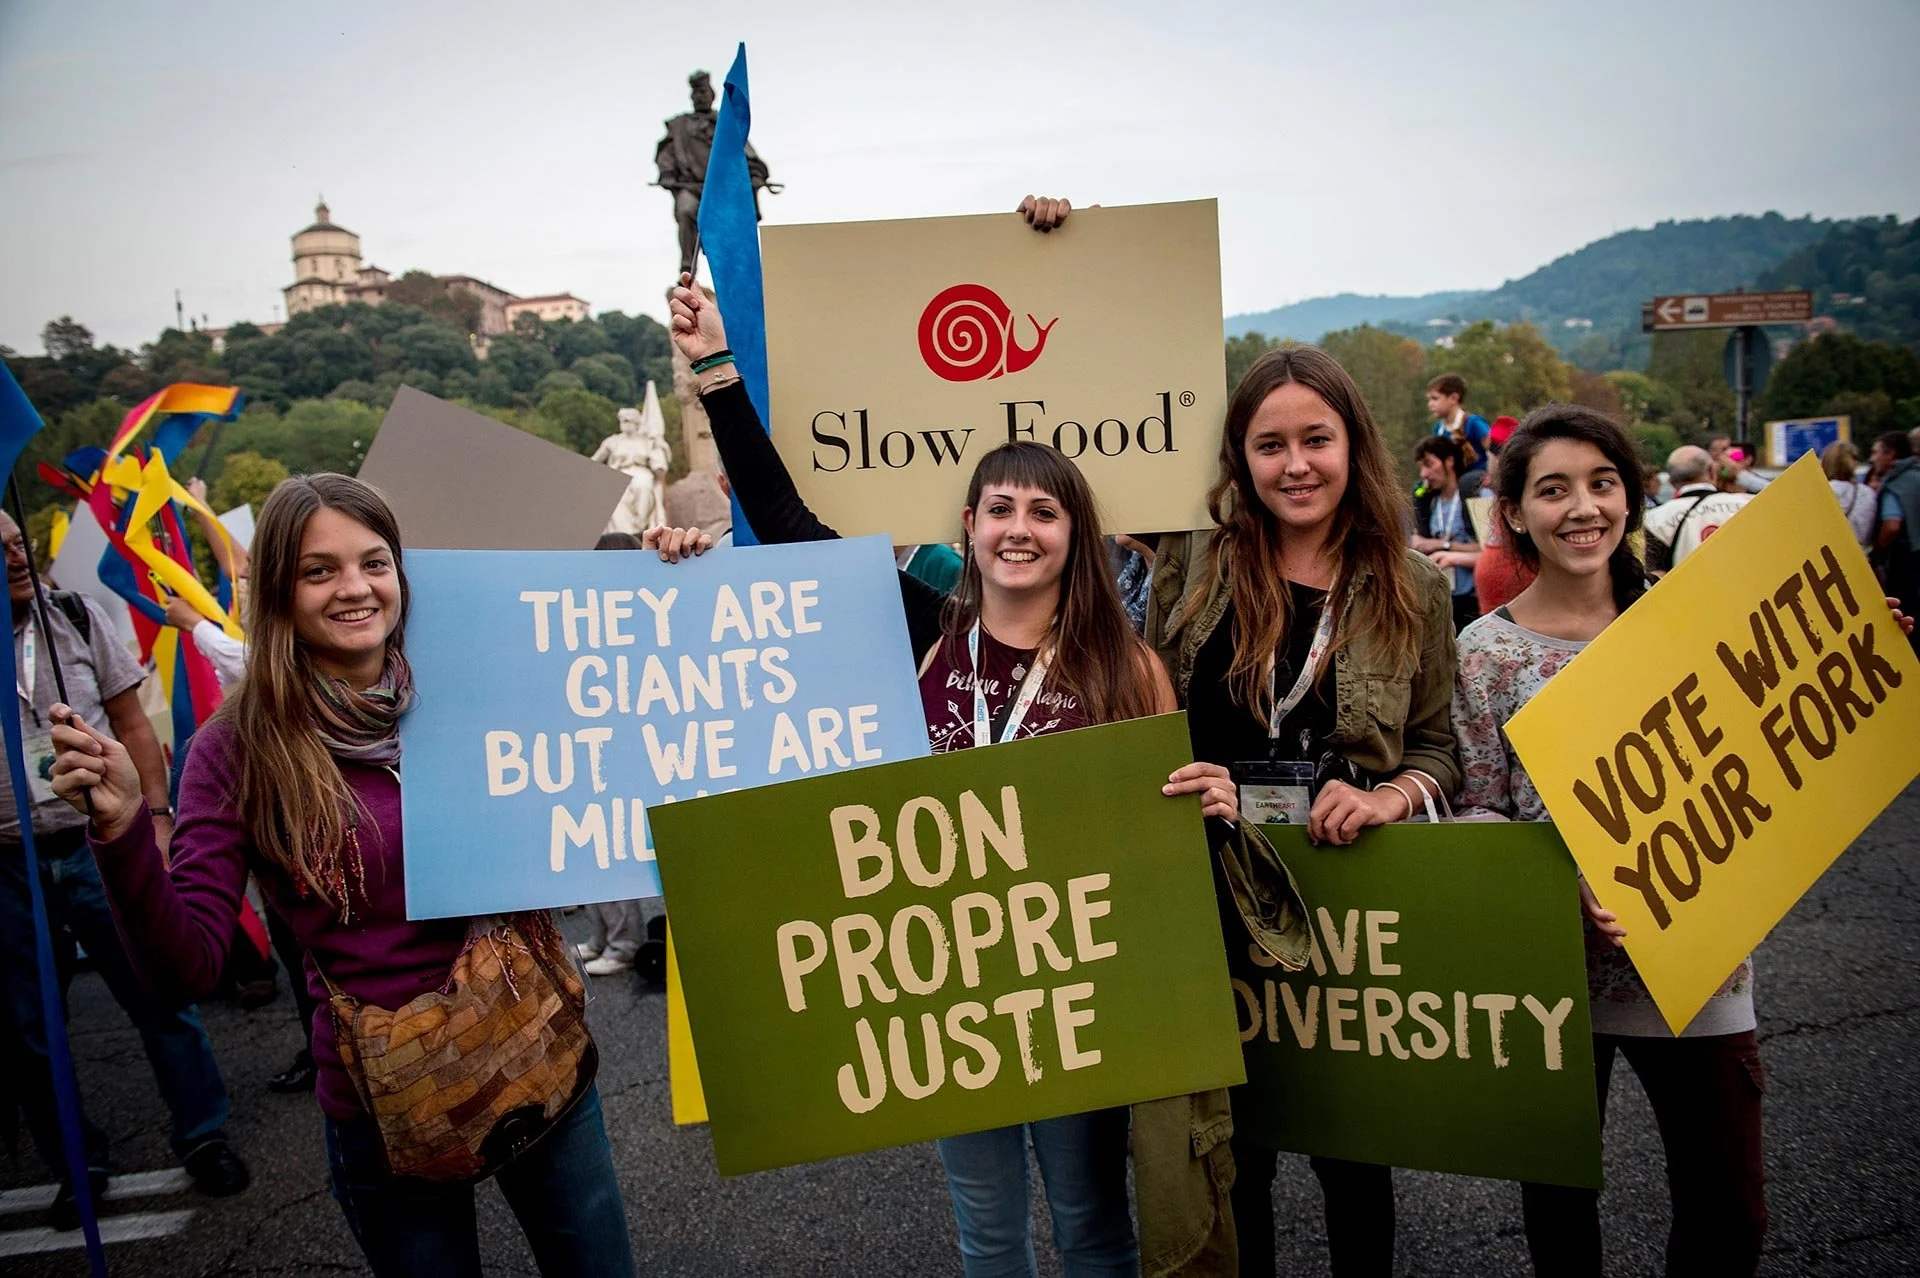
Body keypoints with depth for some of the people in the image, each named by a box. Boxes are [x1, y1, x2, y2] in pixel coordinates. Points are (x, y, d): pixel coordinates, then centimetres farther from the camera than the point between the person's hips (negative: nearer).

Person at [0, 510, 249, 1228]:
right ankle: (77, 1164, 28)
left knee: (160, 996, 3)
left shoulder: (79, 619, 1)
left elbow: (131, 724, 5)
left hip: (100, 847, 0)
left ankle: (203, 1137, 18)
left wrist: (155, 815, -2)